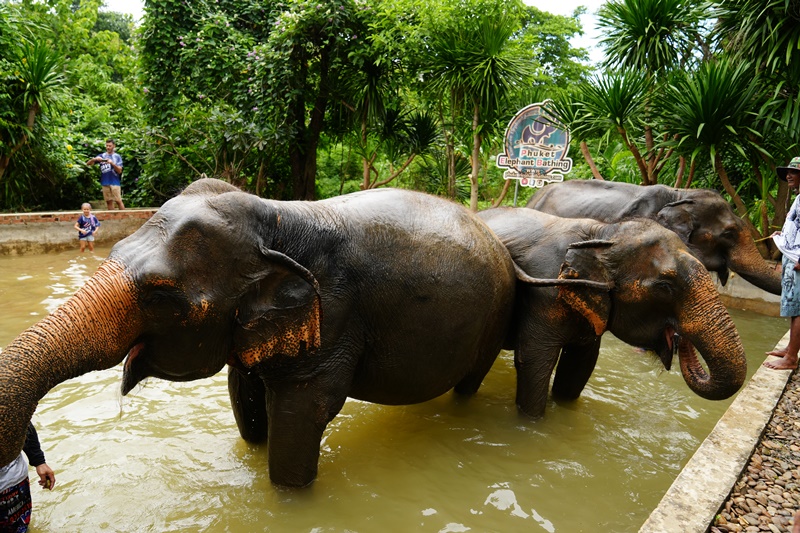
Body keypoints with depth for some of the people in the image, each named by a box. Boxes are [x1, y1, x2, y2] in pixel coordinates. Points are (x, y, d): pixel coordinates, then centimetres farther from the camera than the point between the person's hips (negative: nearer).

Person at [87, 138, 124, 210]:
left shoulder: (117, 156, 4)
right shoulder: (102, 156, 11)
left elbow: (119, 170, -3)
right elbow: (88, 163, 7)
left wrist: (112, 163, -19)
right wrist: (95, 159, -13)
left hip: (115, 182, -3)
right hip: (105, 182, 3)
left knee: (118, 201, -7)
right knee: (109, 201, 6)